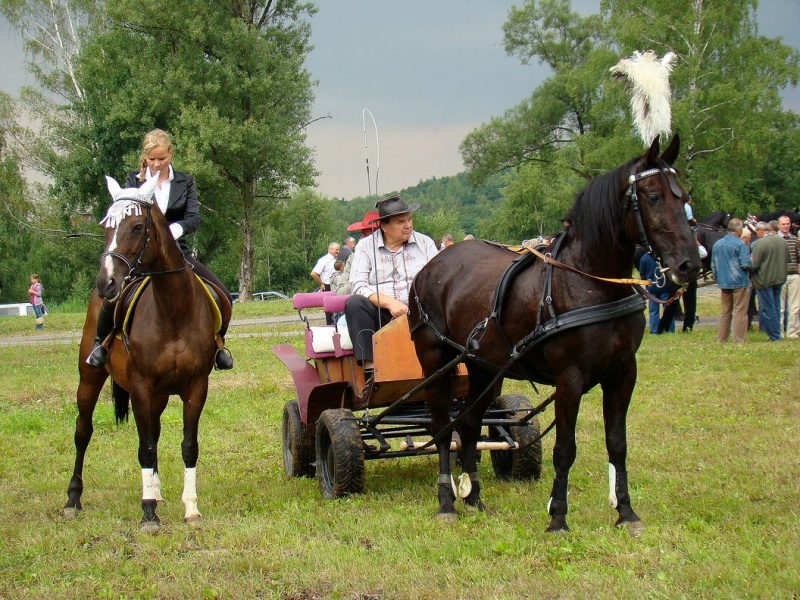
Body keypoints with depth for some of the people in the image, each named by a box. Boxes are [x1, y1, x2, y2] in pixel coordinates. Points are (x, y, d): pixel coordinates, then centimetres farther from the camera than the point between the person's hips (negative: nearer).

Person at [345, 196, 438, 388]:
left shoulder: (425, 243, 13)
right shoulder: (366, 246, 7)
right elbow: (358, 285, -5)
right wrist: (389, 303, -21)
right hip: (380, 316, 0)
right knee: (354, 303, -31)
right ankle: (369, 370, -34)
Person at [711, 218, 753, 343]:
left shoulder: (717, 244, 7)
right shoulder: (740, 244, -13)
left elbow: (713, 265, 13)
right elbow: (746, 264, -18)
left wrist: (717, 279, 24)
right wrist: (752, 263, 3)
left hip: (723, 283, 6)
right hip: (739, 282, -6)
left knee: (725, 312, 14)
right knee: (740, 312, -1)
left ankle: (721, 339, 15)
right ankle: (739, 340, -2)